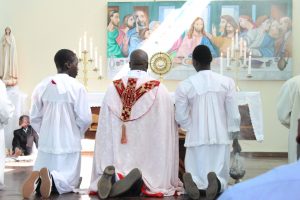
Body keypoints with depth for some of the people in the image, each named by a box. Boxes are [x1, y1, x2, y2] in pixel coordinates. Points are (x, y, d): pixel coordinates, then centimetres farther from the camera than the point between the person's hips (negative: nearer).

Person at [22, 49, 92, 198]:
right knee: (69, 180, 8)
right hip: (69, 142, -4)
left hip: (46, 141, 4)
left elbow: (34, 117, 4)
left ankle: (37, 177, -21)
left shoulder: (42, 86, 1)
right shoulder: (77, 87, -11)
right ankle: (51, 178, -25)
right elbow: (85, 118, -11)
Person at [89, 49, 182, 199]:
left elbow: (104, 129, 7)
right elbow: (167, 129, 0)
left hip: (116, 159, 2)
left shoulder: (113, 88, 4)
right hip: (149, 152, -2)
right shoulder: (159, 89, -3)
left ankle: (111, 177, -22)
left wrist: (105, 163, 16)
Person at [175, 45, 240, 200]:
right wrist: (235, 137, 9)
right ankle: (216, 183, -26)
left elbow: (181, 117, -2)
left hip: (197, 139, 0)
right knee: (221, 177, 10)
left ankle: (195, 184, -28)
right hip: (220, 137, 0)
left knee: (197, 176, 8)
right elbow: (233, 114, -3)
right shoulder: (227, 82, -3)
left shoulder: (185, 85, -4)